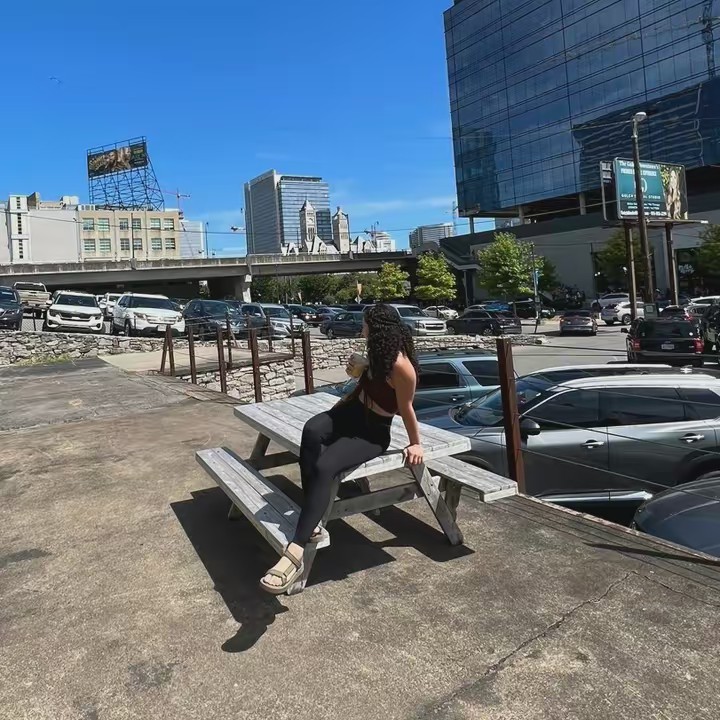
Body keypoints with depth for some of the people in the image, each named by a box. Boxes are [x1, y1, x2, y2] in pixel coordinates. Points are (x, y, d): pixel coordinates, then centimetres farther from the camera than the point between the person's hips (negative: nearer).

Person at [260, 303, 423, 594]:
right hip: (352, 411, 8)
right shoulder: (380, 350, 5)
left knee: (325, 467, -34)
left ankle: (295, 553, -35)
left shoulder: (401, 366, -24)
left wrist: (415, 443, -3)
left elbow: (406, 408, -12)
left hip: (373, 432, -8)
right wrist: (359, 369, 10)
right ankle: (311, 522, -28)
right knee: (312, 430, -29)